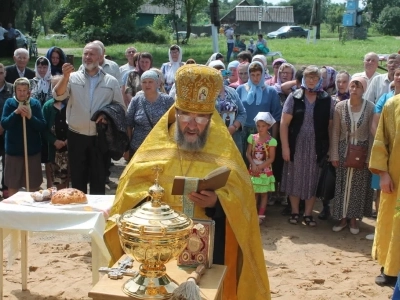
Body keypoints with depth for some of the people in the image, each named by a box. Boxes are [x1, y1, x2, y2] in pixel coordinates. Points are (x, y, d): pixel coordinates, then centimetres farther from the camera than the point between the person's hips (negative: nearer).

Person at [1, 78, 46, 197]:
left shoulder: (35, 103, -2)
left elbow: (42, 126, -7)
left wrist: (30, 116, -21)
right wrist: (16, 112, -23)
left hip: (32, 149, 0)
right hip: (13, 149, 0)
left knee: (33, 185, 9)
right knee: (12, 185, 9)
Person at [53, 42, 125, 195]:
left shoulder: (111, 81, 3)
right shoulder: (73, 77, 3)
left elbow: (121, 107, 7)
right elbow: (58, 96, -11)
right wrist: (65, 77, -26)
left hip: (100, 138, 0)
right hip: (76, 136, 0)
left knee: (98, 179, 9)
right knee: (77, 178, 10)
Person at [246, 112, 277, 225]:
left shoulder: (271, 141, -11)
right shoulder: (252, 137, -1)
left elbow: (271, 158, -11)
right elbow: (248, 153, 0)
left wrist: (260, 167, -17)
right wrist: (253, 165, -15)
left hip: (265, 171, -3)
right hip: (253, 170, 3)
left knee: (263, 193, 6)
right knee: (253, 193, 10)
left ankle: (261, 215, 11)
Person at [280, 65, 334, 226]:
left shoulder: (327, 100, 1)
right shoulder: (294, 97, -2)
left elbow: (330, 126, 4)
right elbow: (284, 123, -5)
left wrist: (328, 147, 0)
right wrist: (285, 147, -10)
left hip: (317, 147, 1)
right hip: (296, 146, -1)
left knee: (313, 181, 8)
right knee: (294, 179, 8)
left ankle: (308, 214, 21)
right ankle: (295, 212, 22)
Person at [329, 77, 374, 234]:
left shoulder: (371, 108, -9)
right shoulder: (340, 106, -5)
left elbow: (372, 134, -5)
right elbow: (335, 132, -1)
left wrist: (369, 157, -6)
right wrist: (334, 155, -3)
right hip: (344, 151, 1)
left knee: (359, 186, 8)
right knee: (342, 185, 6)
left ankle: (353, 218, 21)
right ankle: (342, 217, 19)